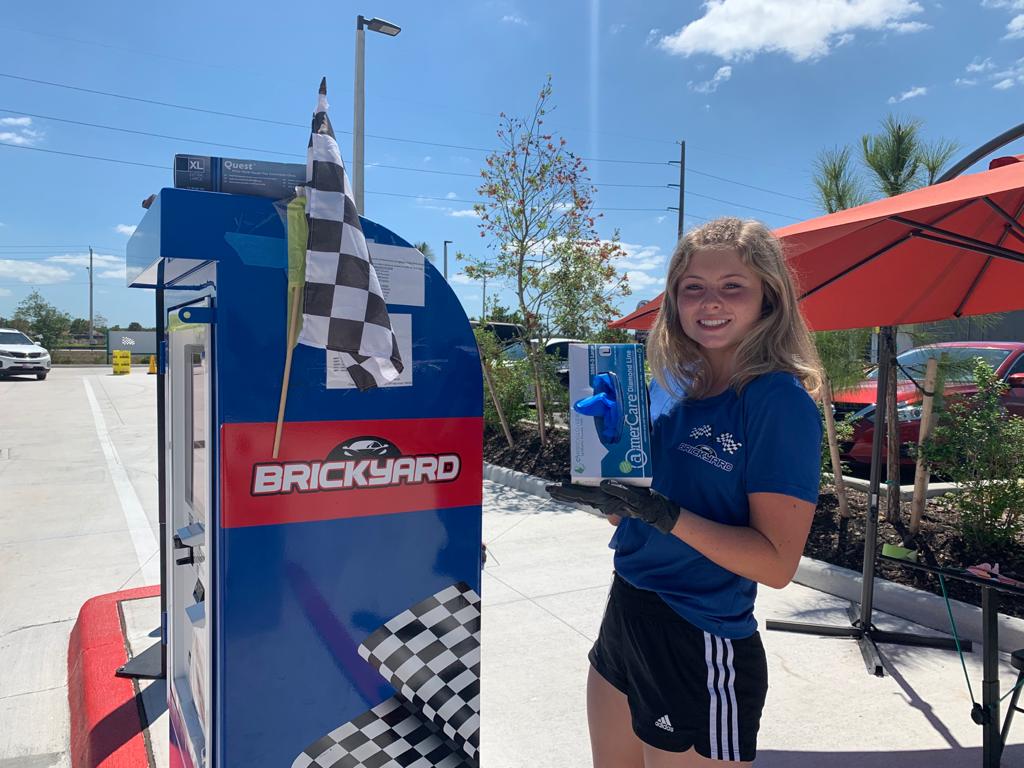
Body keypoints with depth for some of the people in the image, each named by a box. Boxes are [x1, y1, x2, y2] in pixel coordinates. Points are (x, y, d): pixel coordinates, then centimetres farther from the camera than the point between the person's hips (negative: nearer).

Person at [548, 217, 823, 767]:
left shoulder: (780, 401, -17)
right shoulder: (669, 384, 2)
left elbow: (777, 563, -19)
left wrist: (662, 513, -29)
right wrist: (600, 488, -9)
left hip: (702, 652, -6)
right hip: (624, 619, 7)